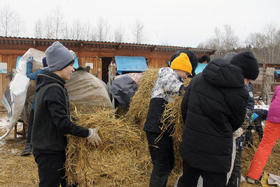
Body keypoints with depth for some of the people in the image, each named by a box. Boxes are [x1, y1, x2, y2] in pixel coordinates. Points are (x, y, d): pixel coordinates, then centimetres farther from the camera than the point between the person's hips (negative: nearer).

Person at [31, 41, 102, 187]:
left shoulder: (47, 85, 11)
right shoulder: (54, 89, -22)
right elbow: (62, 123, -28)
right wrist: (87, 133, -20)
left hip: (48, 147, 10)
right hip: (49, 152, -10)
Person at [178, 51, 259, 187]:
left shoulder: (199, 78, -2)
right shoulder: (239, 93, -17)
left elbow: (184, 107, 4)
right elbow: (236, 123, -1)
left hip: (189, 146, 6)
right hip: (214, 154, -5)